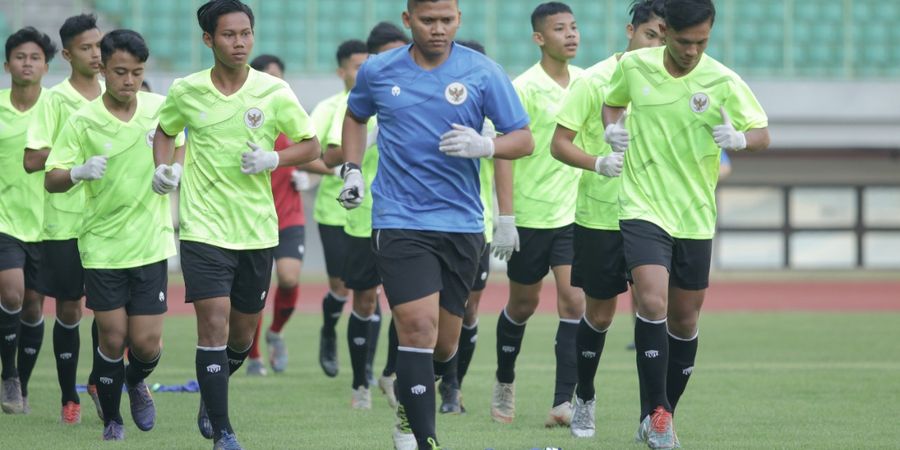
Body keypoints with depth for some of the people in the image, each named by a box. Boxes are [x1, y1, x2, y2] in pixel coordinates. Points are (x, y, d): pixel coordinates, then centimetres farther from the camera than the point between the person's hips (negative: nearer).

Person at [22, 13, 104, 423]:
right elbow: (32, 160, -13)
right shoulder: (55, 100, -6)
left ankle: (98, 379, 14)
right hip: (65, 220, -4)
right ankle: (69, 397, 12)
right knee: (68, 308, 2)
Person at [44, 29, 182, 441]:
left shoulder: (160, 108, -1)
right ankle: (111, 420, 20)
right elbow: (51, 180, -11)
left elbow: (179, 150, 18)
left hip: (151, 242, 2)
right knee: (113, 337, -2)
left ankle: (136, 381, 33)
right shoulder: (82, 121, -10)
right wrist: (79, 172, -31)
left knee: (146, 342, -2)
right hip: (102, 244, -2)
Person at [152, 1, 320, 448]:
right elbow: (164, 131, 18)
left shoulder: (274, 92, -3)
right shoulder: (185, 92, -2)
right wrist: (164, 168, -1)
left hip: (257, 229, 2)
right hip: (203, 228, -2)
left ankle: (210, 394, 42)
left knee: (242, 334, 12)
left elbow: (310, 145, 4)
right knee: (214, 324, -14)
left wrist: (274, 159, -14)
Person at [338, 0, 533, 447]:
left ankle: (409, 404, 40)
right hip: (399, 221, -1)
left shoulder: (483, 73, -2)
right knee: (418, 326, -17)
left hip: (461, 223, 1)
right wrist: (351, 169, 10)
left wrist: (485, 145, -21)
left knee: (444, 345, 9)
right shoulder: (377, 71, 3)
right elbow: (355, 116, 24)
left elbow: (524, 139, -1)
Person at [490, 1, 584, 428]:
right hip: (530, 214, -4)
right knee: (523, 304, 10)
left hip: (574, 214, 4)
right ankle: (504, 384, 33)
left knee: (574, 302, -10)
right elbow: (504, 153, -12)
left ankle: (564, 404, -12)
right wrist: (505, 218, -16)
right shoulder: (525, 88, -11)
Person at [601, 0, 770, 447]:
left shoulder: (722, 82, -7)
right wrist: (613, 127, -4)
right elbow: (613, 102, 18)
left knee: (684, 320, 9)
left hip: (695, 217, 1)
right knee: (652, 302, -21)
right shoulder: (633, 66, -2)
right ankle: (656, 413, -14)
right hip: (643, 209, -1)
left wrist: (740, 139, -25)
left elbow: (762, 133, -3)